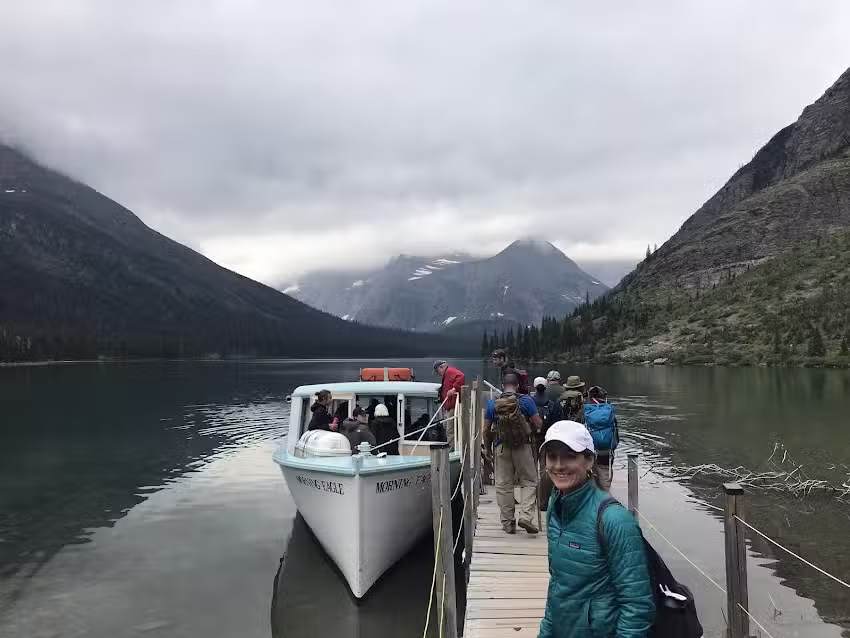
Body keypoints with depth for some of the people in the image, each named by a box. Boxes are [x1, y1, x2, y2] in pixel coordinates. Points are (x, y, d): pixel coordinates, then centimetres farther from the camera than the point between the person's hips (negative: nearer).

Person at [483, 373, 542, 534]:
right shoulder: (526, 401, -5)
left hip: (501, 447, 2)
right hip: (523, 446, -2)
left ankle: (507, 522, 13)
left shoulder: (493, 403, 0)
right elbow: (538, 424, -5)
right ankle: (525, 515, -6)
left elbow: (486, 430, 5)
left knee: (503, 485, 10)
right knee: (529, 481, 10)